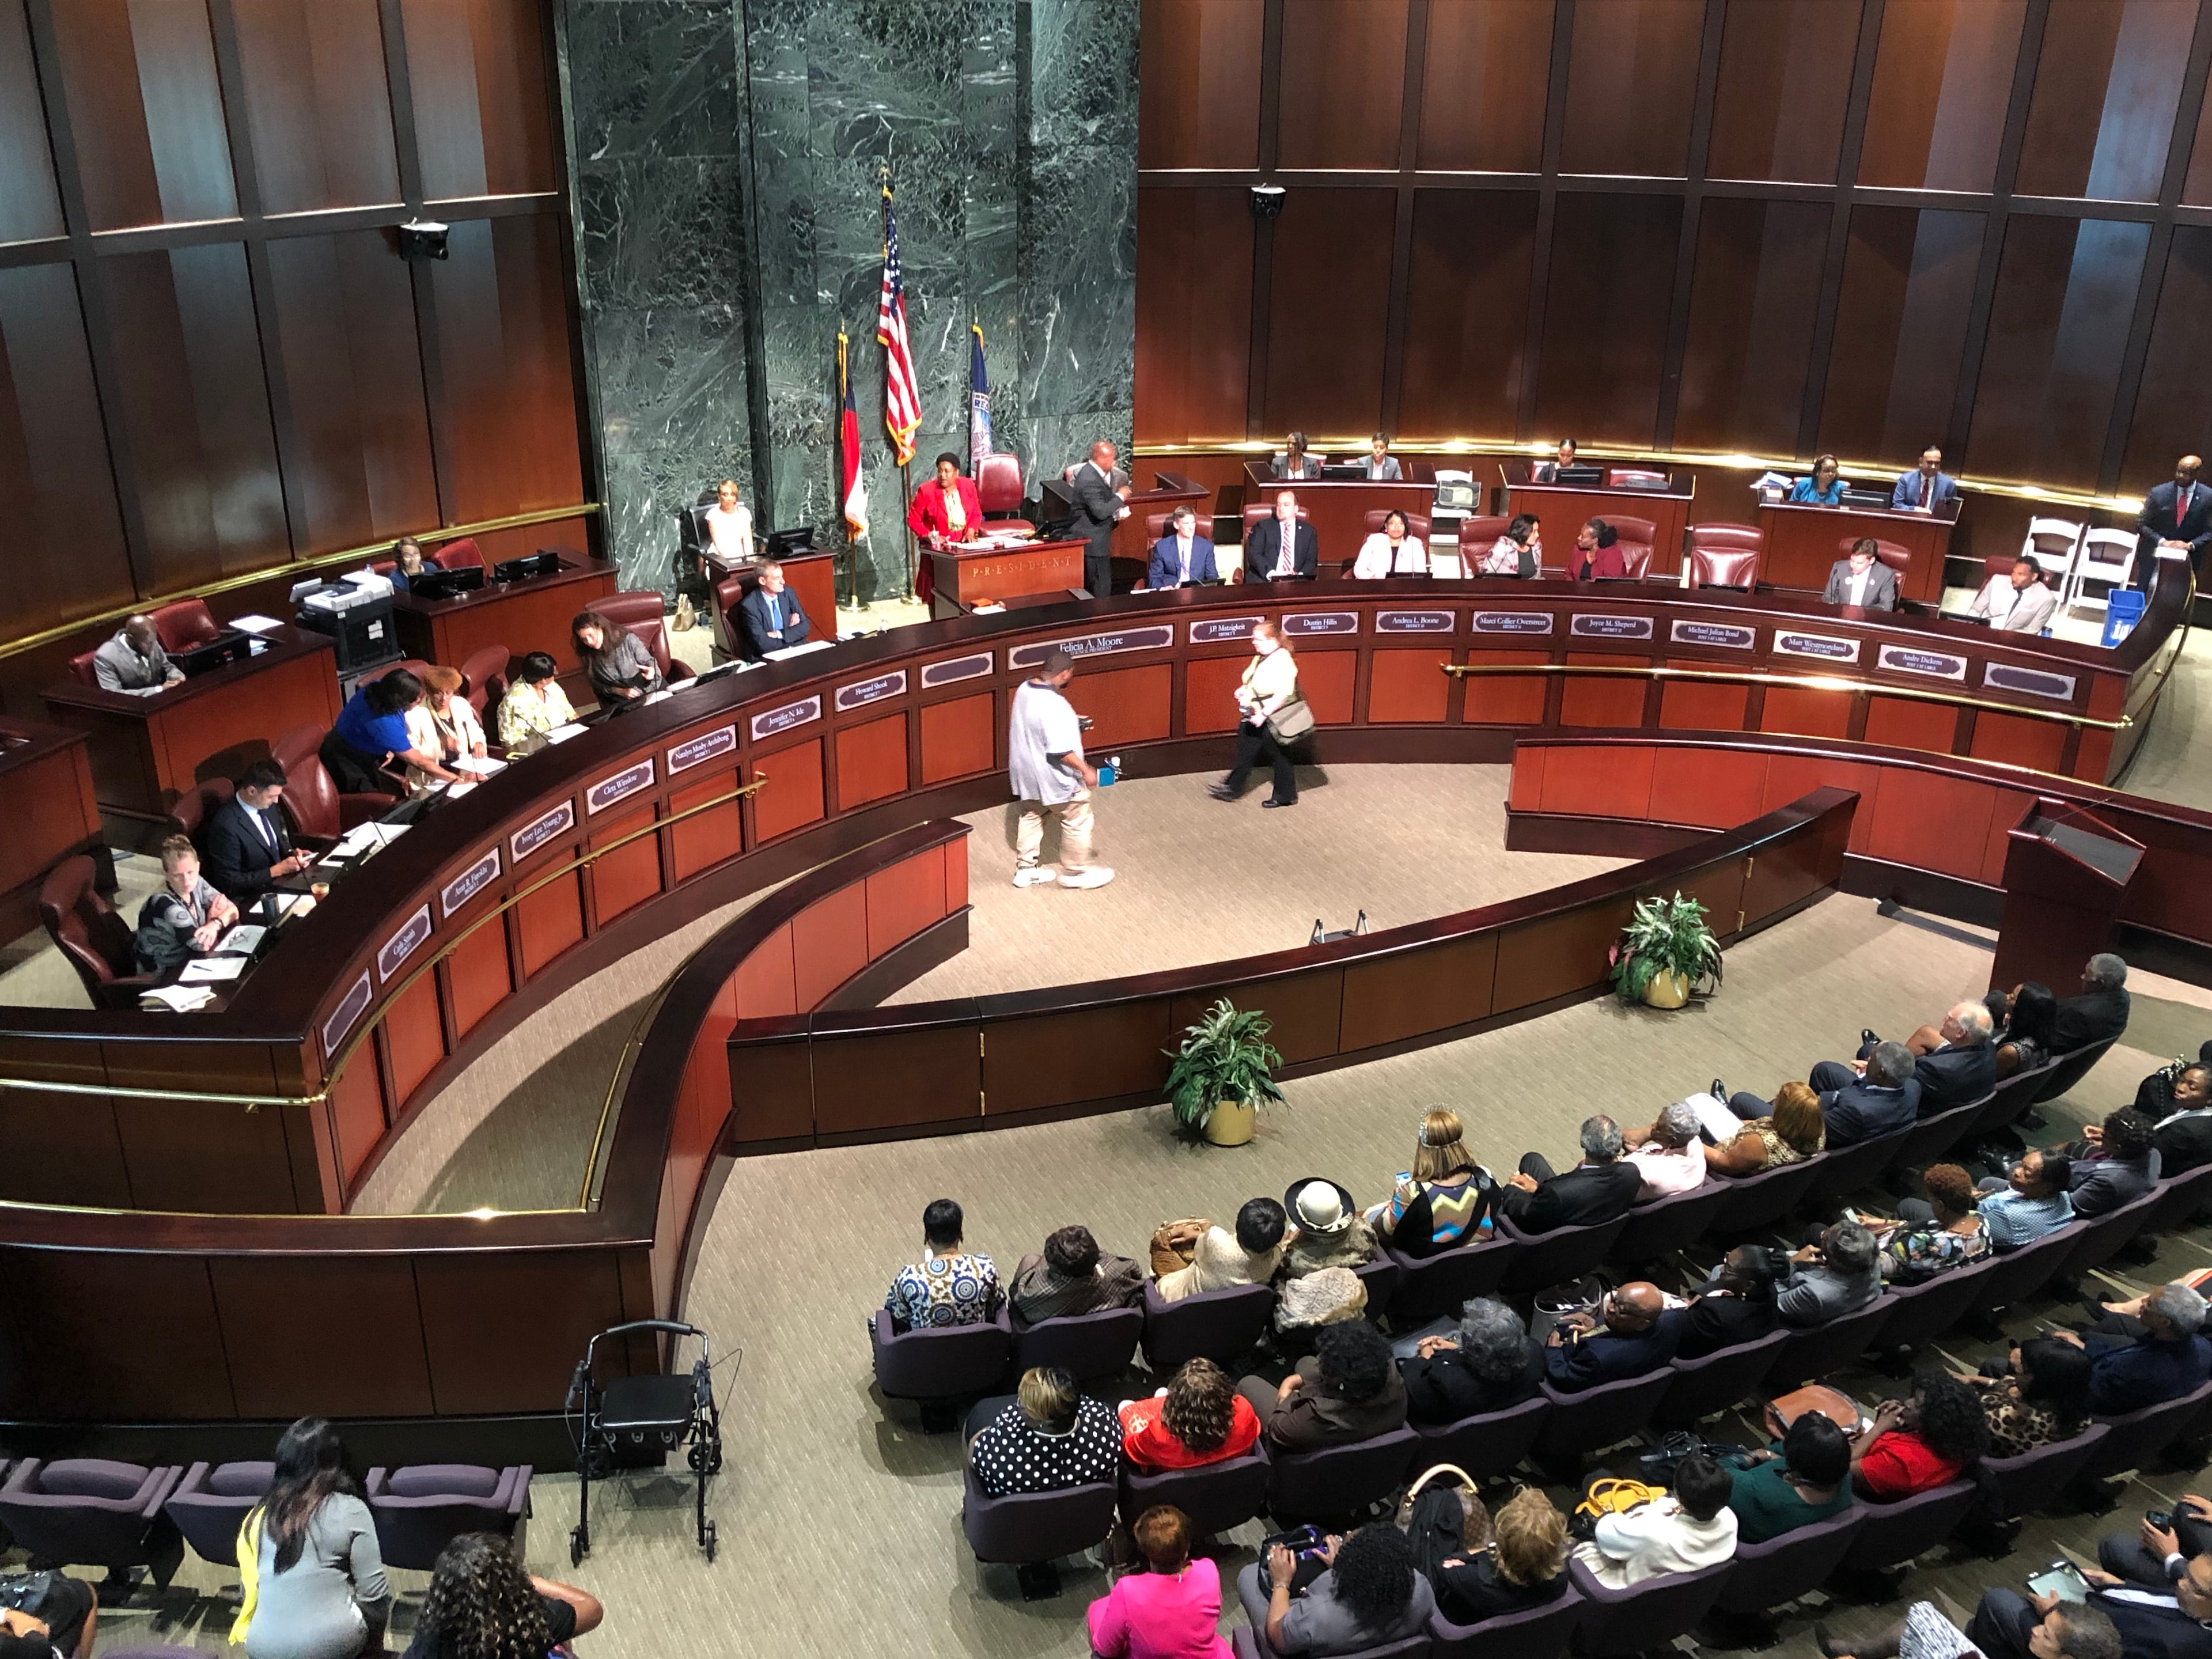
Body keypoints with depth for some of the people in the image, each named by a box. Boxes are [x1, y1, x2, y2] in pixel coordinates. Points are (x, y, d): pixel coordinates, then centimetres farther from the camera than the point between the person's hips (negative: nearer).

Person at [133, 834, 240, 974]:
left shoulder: (196, 883, -7)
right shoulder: (165, 904, -27)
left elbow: (233, 910, -6)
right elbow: (204, 945, -26)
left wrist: (215, 924, -24)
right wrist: (214, 920, -10)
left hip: (188, 963, 7)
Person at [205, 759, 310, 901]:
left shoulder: (267, 806, 1)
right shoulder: (225, 826, -23)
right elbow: (229, 883, -19)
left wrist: (293, 853, -2)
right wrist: (278, 870, -20)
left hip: (278, 883, 8)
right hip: (250, 901, -8)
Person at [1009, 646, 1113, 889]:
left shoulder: (1024, 689, -4)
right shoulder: (1054, 705, -31)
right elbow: (1060, 752, -30)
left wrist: (1070, 726, 18)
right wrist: (1085, 770, -18)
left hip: (1026, 771, 9)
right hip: (1052, 777, -9)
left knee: (1031, 816, 24)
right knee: (1077, 822, 11)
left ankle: (1025, 868, 35)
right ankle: (1076, 872, 25)